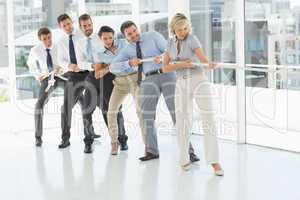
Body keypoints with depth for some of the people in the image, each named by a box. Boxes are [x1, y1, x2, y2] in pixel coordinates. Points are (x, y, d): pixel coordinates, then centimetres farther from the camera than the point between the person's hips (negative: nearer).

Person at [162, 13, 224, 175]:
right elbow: (165, 68, 1)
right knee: (182, 122, 1)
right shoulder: (171, 43, 7)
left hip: (199, 81, -4)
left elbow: (203, 60, -23)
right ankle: (184, 159, 21)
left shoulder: (192, 38, -9)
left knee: (209, 120, -13)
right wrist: (181, 65, -16)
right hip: (182, 85, 4)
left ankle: (214, 161, -10)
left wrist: (211, 65, -47)